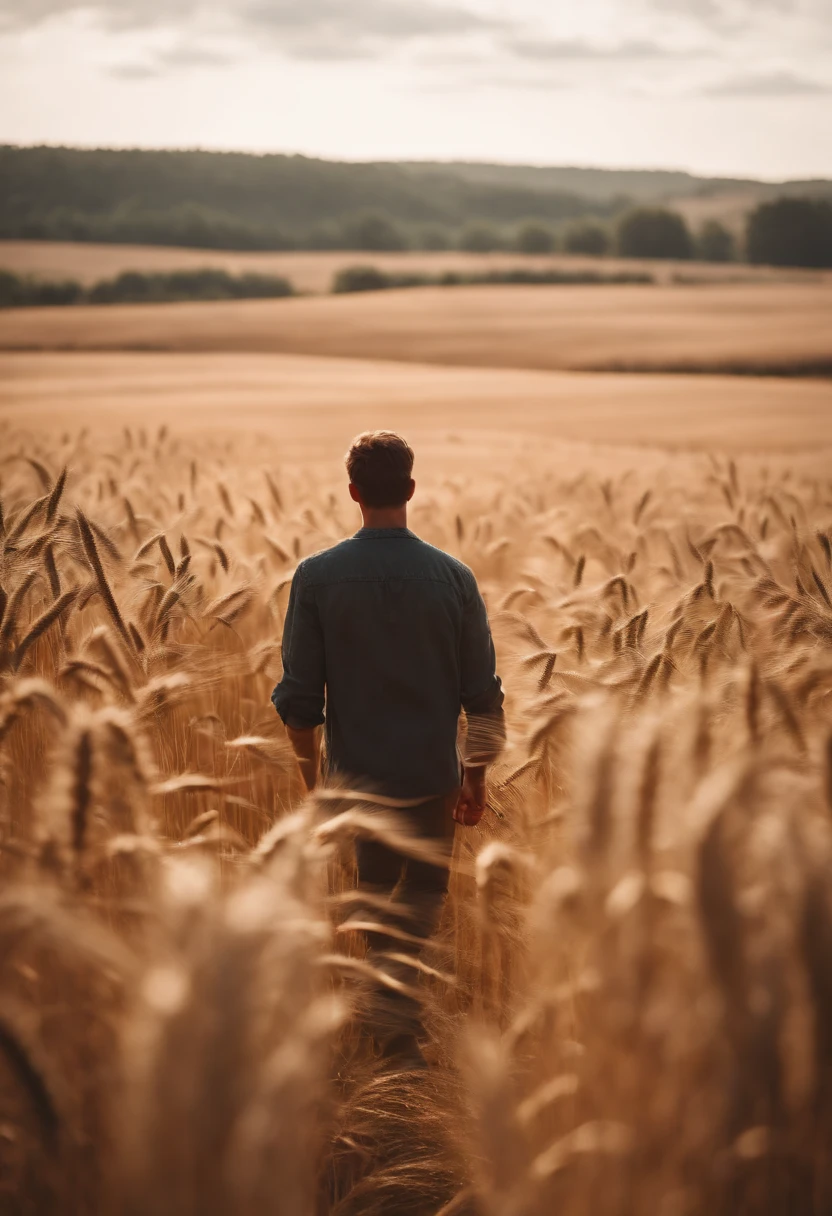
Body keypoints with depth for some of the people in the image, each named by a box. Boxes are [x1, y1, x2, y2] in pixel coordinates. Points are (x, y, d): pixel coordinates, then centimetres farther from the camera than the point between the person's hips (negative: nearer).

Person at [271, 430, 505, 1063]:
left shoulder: (317, 576, -8)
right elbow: (483, 694, -2)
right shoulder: (453, 577, -7)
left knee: (377, 890, 21)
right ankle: (397, 1016, -2)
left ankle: (392, 1010, 29)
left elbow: (299, 697, -6)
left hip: (355, 773, 1)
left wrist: (313, 775, 9)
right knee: (422, 894, 16)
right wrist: (477, 775, 11)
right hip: (431, 774, 0)